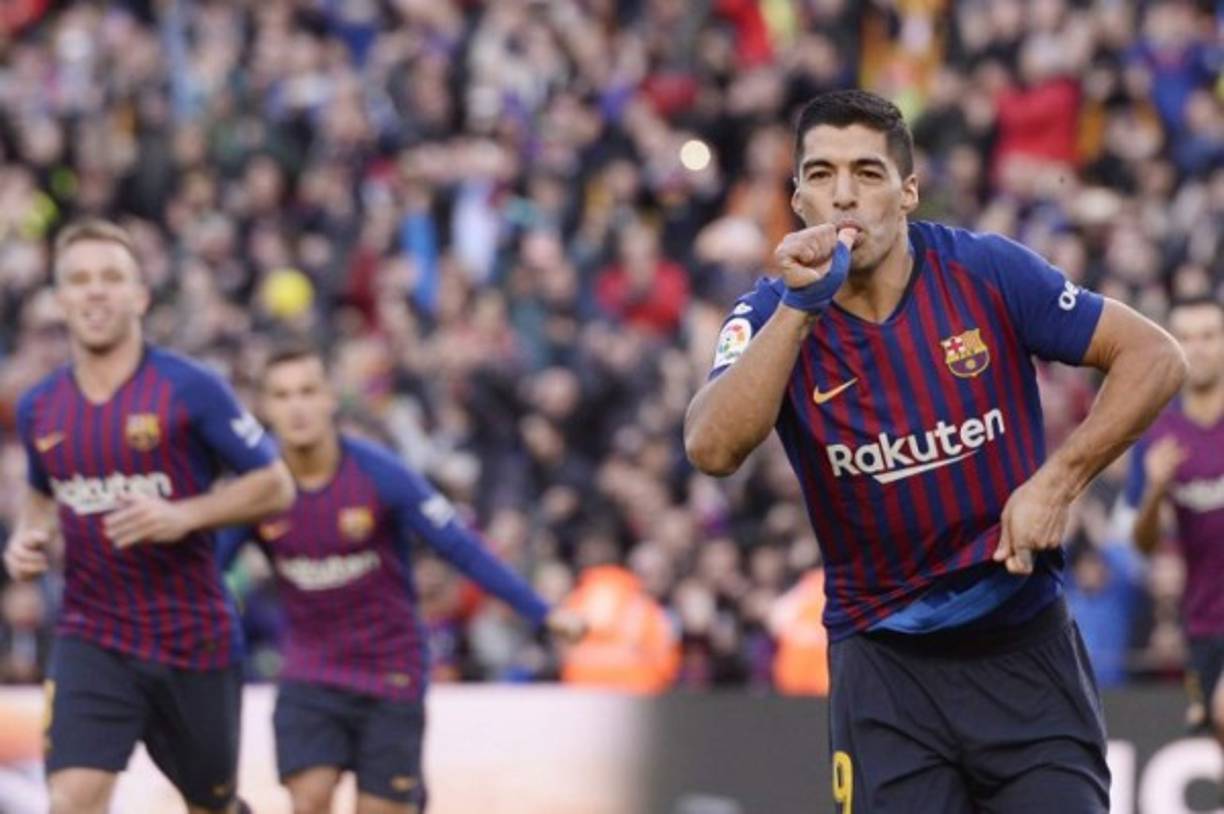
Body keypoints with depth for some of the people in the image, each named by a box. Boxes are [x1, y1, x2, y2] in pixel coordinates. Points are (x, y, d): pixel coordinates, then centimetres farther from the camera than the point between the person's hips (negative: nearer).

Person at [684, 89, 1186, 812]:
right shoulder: (773, 314, -6)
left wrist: (1057, 482, -12)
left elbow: (1156, 357, -3)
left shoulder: (986, 272, -7)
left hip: (1025, 642, 0)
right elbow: (713, 450, -23)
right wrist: (799, 307, -29)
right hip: (884, 662, 0)